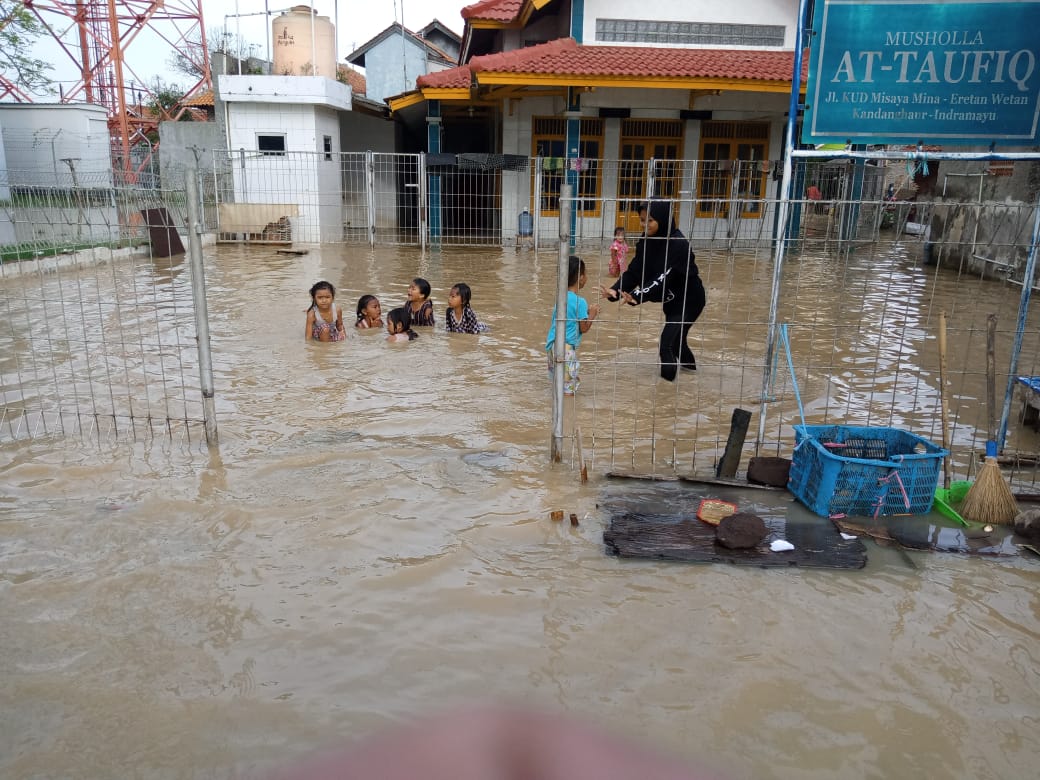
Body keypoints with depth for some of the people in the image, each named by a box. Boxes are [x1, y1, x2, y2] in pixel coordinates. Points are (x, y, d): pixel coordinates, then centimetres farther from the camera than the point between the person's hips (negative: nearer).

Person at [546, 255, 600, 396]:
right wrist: (592, 314, 1)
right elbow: (583, 328, -11)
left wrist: (586, 311, 17)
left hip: (552, 344, 9)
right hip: (566, 347, -9)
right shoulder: (580, 302, -16)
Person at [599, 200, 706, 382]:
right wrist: (615, 290, -34)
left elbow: (663, 279, -39)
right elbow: (633, 272, -16)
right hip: (671, 299, 8)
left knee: (666, 344, -18)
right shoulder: (647, 241, -10)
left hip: (689, 300, -8)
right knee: (675, 337, 29)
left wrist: (637, 296, -51)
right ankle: (687, 363, 58)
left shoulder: (678, 244, -31)